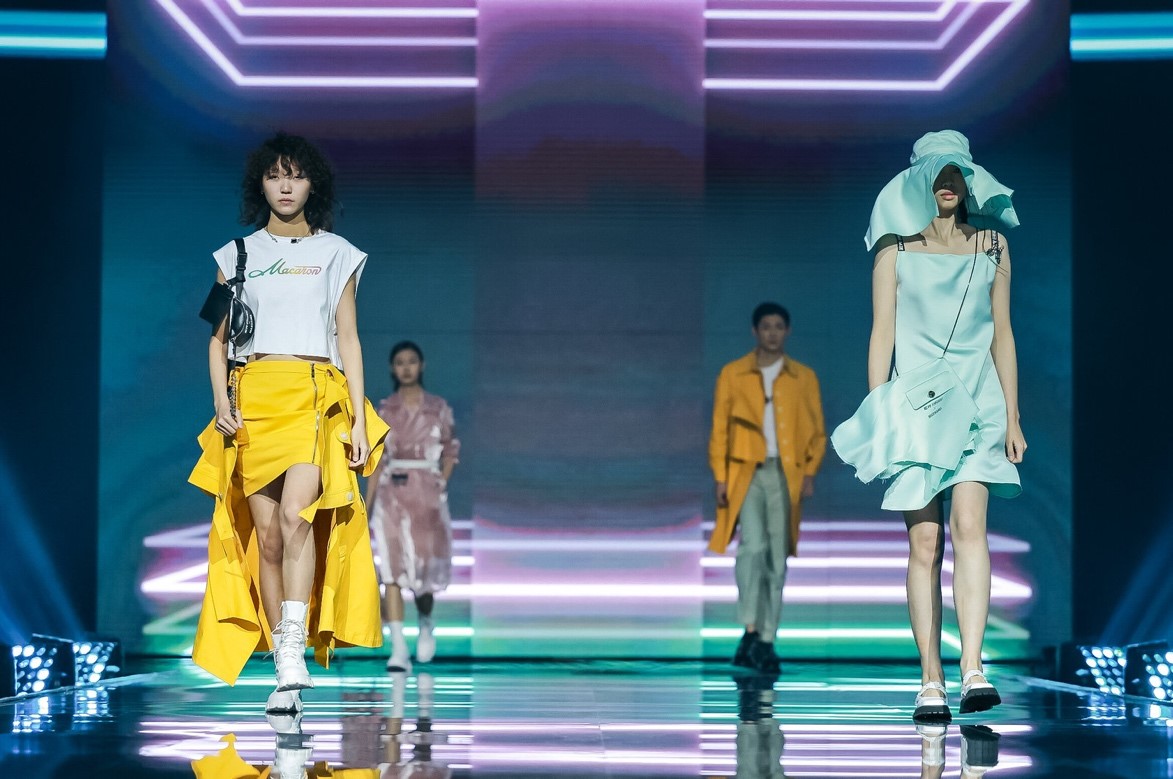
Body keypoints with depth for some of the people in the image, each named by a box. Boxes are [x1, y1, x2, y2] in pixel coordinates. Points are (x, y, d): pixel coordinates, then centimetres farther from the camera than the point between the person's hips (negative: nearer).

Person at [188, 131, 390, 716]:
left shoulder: (335, 253, 12)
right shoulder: (238, 255, 15)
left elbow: (348, 339, 10)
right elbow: (218, 339, 14)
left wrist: (359, 419, 1)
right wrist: (222, 402, -4)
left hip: (315, 394, -2)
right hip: (253, 399, 2)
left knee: (296, 515, -23)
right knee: (266, 534, -2)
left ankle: (294, 658, -28)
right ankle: (283, 669, 2)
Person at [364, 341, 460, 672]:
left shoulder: (438, 408, 6)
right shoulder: (384, 410, 8)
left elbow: (451, 453, 11)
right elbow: (376, 461, 8)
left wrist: (440, 485, -4)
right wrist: (366, 506, 5)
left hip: (427, 496, -1)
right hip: (391, 496, 1)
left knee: (425, 568, -1)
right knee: (392, 572, -10)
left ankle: (426, 624, 32)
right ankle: (398, 649, -13)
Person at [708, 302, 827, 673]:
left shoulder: (804, 378, 11)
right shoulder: (732, 375, 8)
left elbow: (817, 432, 11)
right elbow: (719, 430, 6)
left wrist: (809, 472, -3)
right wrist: (720, 478, -3)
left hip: (786, 475, 2)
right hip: (746, 472, -2)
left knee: (777, 558, 2)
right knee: (753, 545, -20)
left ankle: (767, 641, 8)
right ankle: (750, 631, -17)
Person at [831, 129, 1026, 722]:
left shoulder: (992, 244, 11)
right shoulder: (897, 247, 5)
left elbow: (1002, 335, 13)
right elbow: (882, 332, 4)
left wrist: (1012, 417, 10)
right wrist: (875, 415, -3)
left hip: (978, 401, 1)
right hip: (914, 403, -1)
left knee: (968, 525, -18)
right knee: (924, 543, -2)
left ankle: (973, 670, -26)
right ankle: (930, 682, 1)